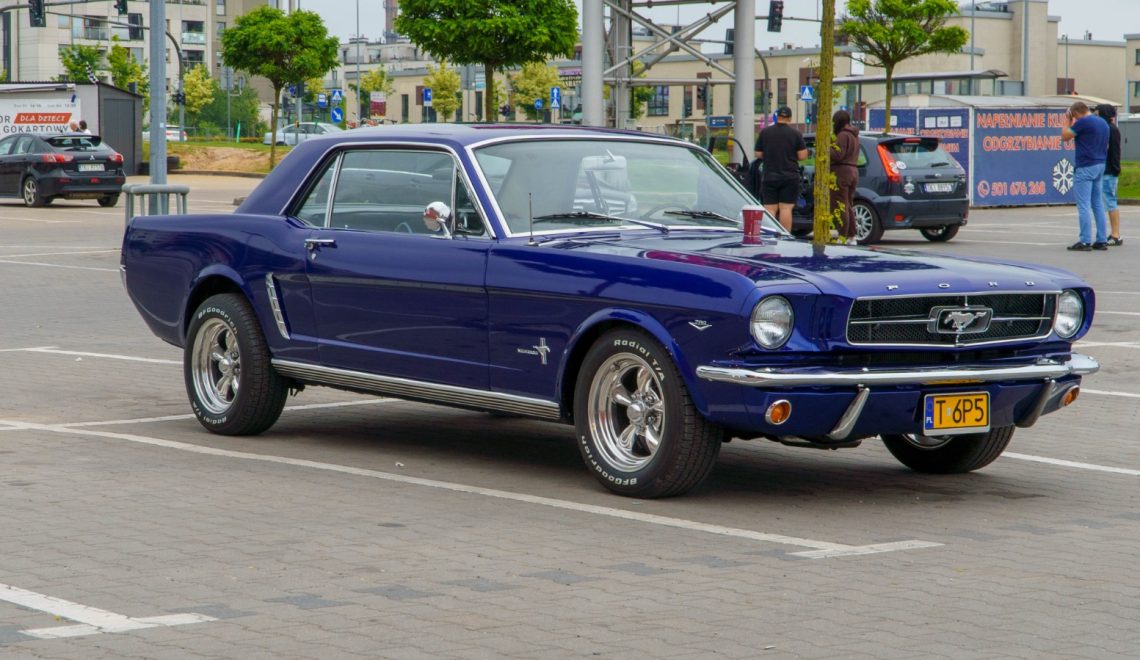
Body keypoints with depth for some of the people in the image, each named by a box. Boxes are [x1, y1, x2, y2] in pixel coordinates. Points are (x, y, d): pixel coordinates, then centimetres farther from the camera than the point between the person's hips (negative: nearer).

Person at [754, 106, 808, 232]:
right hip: (790, 177, -1)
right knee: (786, 208, -1)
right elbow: (802, 155, -4)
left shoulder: (765, 132, 2)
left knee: (770, 209, 4)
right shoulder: (795, 134, -4)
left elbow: (758, 154, 4)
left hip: (769, 177, 1)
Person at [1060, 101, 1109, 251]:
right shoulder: (1103, 123, 13)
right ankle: (1102, 240, 11)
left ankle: (1085, 241, -8)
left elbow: (1065, 136, -7)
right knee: (1098, 204, 11)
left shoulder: (1083, 122, -13)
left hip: (1085, 167, -8)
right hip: (1100, 165, 8)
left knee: (1084, 205, -6)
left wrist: (1068, 121, 5)